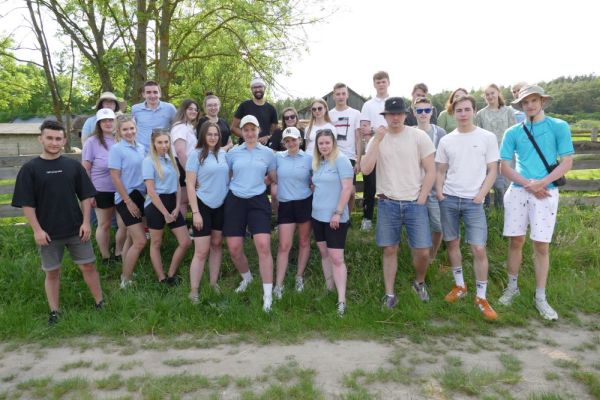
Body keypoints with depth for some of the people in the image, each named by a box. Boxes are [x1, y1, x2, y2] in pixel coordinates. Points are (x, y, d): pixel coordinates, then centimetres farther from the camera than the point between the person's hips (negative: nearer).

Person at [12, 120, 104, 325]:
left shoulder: (73, 165, 1)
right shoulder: (30, 169, -4)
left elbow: (85, 196, 4)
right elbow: (26, 203, -5)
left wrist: (86, 222, -3)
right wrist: (37, 229, -11)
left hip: (76, 229, 1)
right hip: (48, 232, -1)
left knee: (88, 266, 7)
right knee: (52, 272, 11)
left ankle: (100, 303, 20)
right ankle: (54, 312, 23)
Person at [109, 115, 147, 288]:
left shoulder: (142, 148, 7)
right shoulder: (116, 149, -10)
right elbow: (115, 178, -12)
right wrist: (129, 202, -14)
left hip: (140, 196, 6)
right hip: (126, 199, -6)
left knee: (132, 239, 15)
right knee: (140, 241, -10)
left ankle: (125, 275, 28)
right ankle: (126, 281, 5)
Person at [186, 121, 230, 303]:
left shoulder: (223, 154, 5)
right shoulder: (196, 154, -8)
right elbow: (190, 185, -10)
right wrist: (195, 212, -14)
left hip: (222, 206, 5)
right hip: (203, 206, -5)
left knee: (217, 245, 14)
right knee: (201, 251, -4)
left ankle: (214, 283, 27)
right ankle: (193, 292, 7)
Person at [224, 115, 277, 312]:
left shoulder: (268, 153, 5)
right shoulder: (233, 152, 7)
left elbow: (274, 178, 14)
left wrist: (258, 181, 6)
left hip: (258, 201, -1)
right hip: (235, 201, 2)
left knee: (263, 245, -14)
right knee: (234, 249, 3)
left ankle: (268, 294, -4)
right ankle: (246, 277, 35)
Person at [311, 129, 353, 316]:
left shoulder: (341, 159, -11)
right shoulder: (317, 162, 11)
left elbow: (347, 188, -16)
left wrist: (338, 213, -19)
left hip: (335, 218, -7)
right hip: (317, 216, 8)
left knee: (336, 258, -7)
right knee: (324, 254, 15)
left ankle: (341, 300, -2)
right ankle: (329, 289, 28)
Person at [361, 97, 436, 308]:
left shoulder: (419, 136, -2)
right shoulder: (377, 139, 3)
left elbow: (431, 171, -1)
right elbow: (365, 169, -10)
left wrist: (421, 200, -6)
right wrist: (377, 140, -14)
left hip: (414, 203, -1)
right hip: (387, 203, 1)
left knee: (422, 251, -1)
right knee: (389, 250, 7)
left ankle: (419, 282, 29)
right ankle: (389, 293, 21)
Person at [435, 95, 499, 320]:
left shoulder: (487, 137, 0)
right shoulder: (446, 140, 7)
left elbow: (492, 171, 1)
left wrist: (481, 194, -9)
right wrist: (439, 191, -3)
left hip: (473, 201, -2)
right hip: (449, 199, 3)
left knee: (479, 249, -6)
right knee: (452, 243, 11)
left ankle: (481, 297, 8)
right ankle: (459, 285, 28)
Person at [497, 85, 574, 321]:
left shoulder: (559, 127, 3)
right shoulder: (513, 132, 7)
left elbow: (567, 162, -1)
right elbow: (504, 167, 3)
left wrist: (541, 183, -15)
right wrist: (528, 184, -11)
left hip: (546, 192, -1)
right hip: (517, 192, 2)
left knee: (542, 246, 1)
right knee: (515, 241, 7)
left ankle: (540, 297, 13)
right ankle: (512, 287, 24)